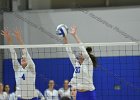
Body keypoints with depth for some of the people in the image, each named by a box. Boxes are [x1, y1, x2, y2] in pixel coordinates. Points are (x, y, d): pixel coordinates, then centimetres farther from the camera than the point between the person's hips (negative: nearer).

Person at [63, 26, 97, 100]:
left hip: (89, 94, -6)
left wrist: (74, 35, -19)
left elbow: (82, 48, -16)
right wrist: (64, 37, -2)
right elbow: (69, 51, 5)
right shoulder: (76, 63, 9)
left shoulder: (88, 63, -6)